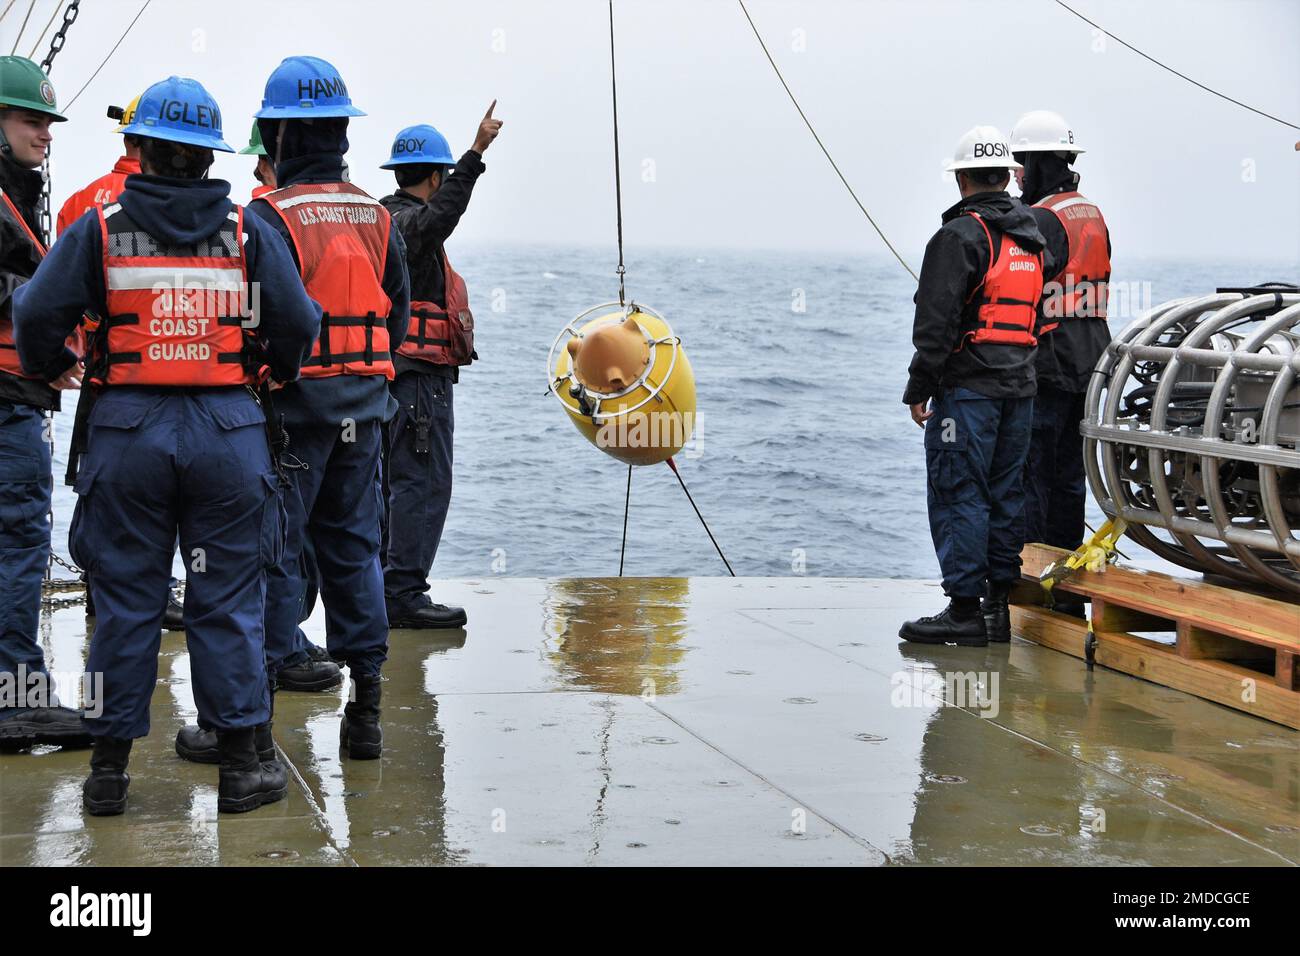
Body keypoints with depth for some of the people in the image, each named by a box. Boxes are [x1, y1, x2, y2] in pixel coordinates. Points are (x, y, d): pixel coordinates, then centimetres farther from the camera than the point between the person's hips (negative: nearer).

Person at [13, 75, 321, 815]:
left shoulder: (101, 231, 0)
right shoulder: (248, 232, 1)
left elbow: (39, 313, -6)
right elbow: (297, 322, -1)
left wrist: (49, 365, 15)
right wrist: (277, 371, 19)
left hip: (129, 427, 0)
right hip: (227, 427, 0)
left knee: (127, 600, 8)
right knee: (228, 600, 7)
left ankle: (110, 765, 13)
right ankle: (243, 762, 10)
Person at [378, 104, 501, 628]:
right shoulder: (409, 221, -14)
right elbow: (441, 213, -36)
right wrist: (475, 154, -42)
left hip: (390, 371, 11)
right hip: (420, 373, -11)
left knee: (391, 482, 16)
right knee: (424, 482, -11)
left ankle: (381, 589, 22)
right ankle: (404, 594, -13)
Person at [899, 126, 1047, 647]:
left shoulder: (960, 234, -9)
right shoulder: (1030, 237, 16)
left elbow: (937, 321, -15)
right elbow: (1036, 315, 18)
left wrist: (918, 388, -11)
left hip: (969, 386, -8)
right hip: (1020, 387, 8)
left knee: (958, 494, -5)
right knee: (1005, 495, 11)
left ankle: (964, 610, -6)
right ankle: (1002, 602, 14)